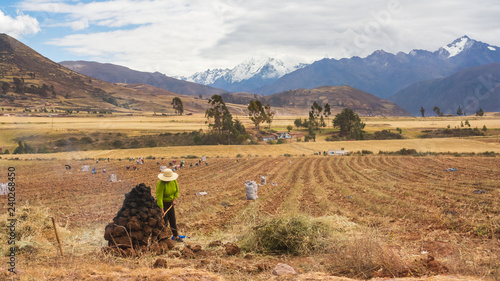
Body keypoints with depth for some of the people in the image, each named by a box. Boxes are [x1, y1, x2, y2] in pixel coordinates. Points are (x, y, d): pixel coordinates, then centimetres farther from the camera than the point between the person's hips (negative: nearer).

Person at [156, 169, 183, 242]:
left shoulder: (174, 181, -8)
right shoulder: (160, 184, -27)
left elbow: (177, 191, 7)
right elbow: (159, 197, -29)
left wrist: (174, 200, -7)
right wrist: (161, 209, -32)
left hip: (170, 202, 6)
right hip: (162, 203, -5)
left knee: (172, 219, 8)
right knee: (164, 220, -4)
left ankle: (176, 236, 17)